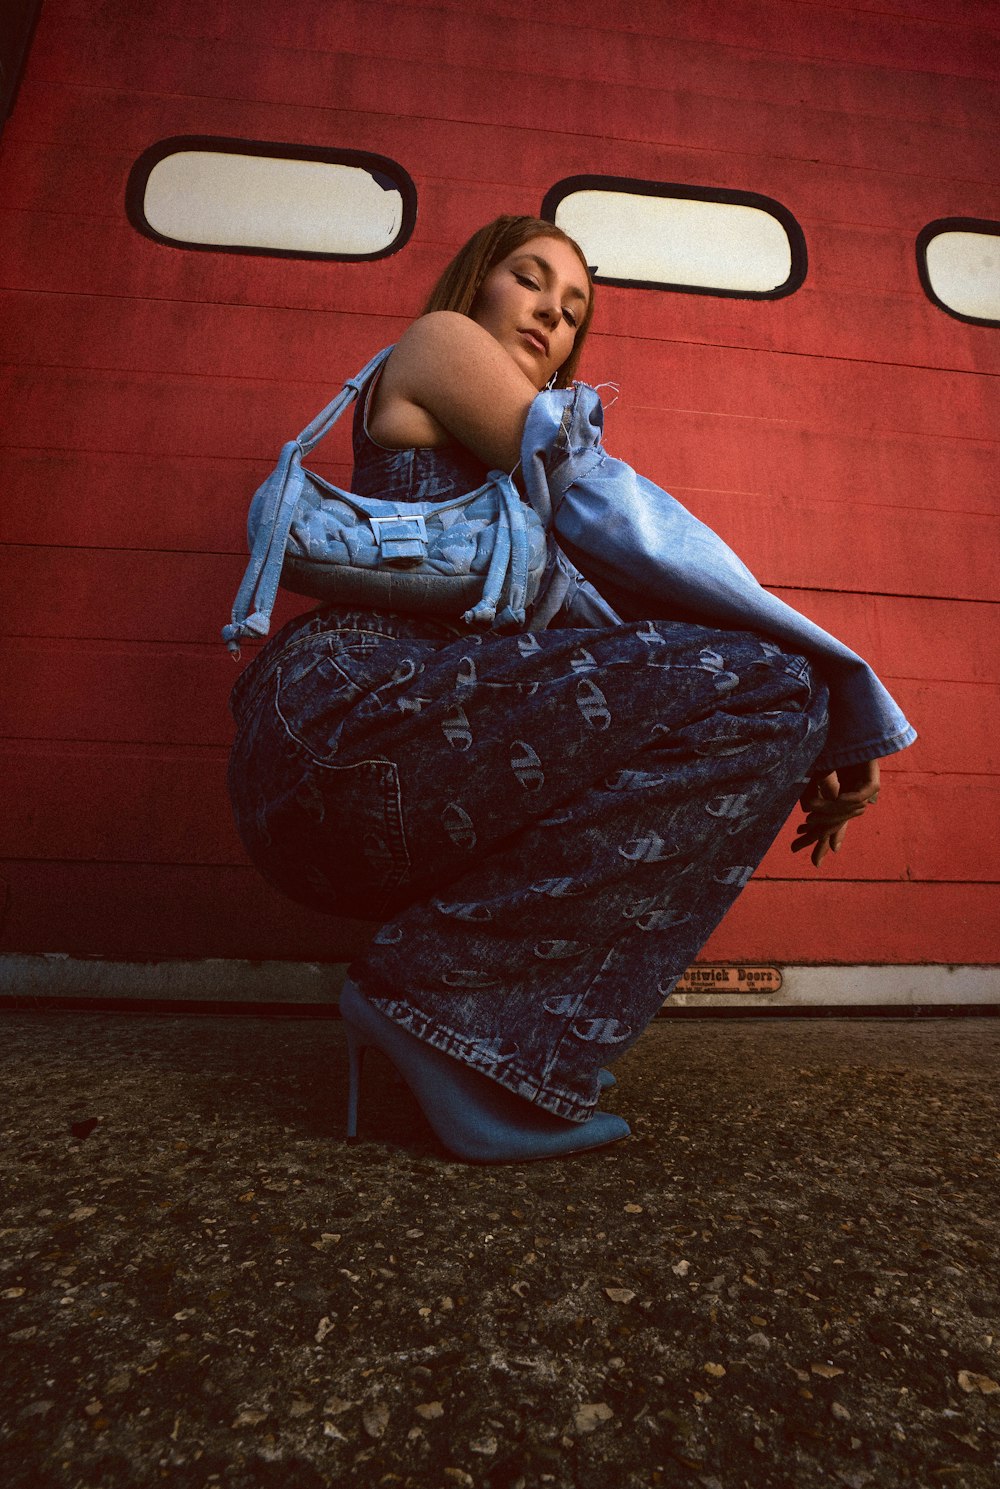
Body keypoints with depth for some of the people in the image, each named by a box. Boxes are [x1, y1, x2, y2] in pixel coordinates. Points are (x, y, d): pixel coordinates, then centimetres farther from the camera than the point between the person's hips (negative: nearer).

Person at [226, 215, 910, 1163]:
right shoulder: (438, 340, 13)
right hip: (353, 709, -9)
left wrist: (787, 746, 10)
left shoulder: (505, 484, 35)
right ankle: (450, 1003, -14)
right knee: (763, 688, -16)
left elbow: (593, 597, 21)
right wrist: (826, 684, 0)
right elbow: (605, 507, -1)